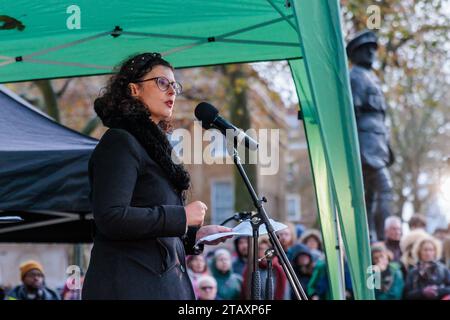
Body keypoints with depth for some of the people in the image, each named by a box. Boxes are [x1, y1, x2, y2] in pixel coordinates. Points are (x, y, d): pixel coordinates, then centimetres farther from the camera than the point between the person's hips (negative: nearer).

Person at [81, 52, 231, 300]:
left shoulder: (154, 146, 21)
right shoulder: (120, 142, -7)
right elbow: (111, 218, -21)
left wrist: (194, 235, 12)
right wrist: (181, 216, -14)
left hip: (164, 284, 9)